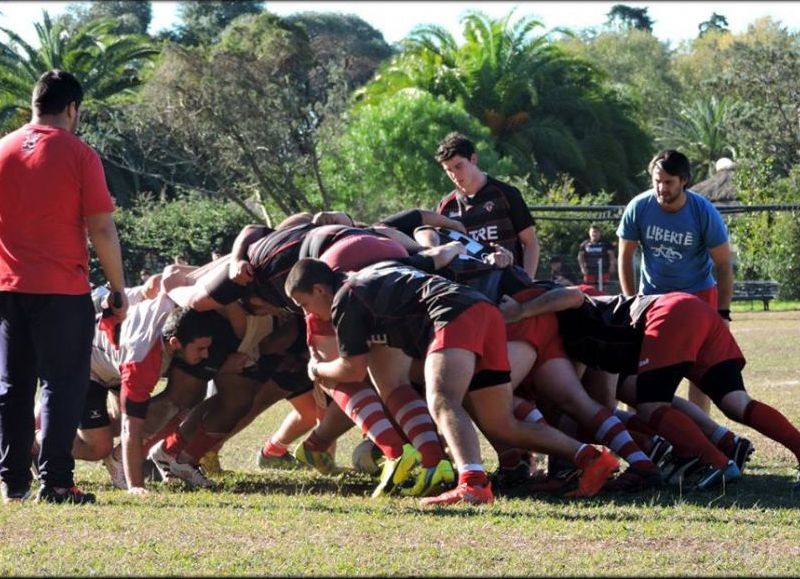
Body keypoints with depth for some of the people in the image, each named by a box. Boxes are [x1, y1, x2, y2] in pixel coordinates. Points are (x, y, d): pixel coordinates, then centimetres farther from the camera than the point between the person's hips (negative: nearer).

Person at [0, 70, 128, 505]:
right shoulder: (78, 155, -6)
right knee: (62, 385, 1)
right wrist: (118, 287, 0)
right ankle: (54, 482, -4)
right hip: (63, 290, -4)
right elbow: (101, 229, -9)